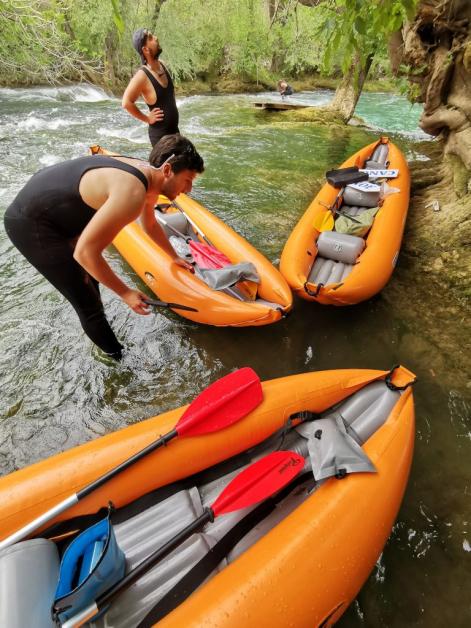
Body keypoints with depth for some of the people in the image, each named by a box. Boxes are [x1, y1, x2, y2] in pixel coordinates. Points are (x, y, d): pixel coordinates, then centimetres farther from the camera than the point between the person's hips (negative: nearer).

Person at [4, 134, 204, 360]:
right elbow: (84, 253, -31)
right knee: (89, 305, -5)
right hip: (32, 226, -10)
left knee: (91, 275, 25)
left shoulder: (146, 174, -2)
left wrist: (174, 257, 26)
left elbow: (150, 225, 17)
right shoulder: (133, 193, -32)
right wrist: (125, 293, -21)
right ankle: (119, 358, 13)